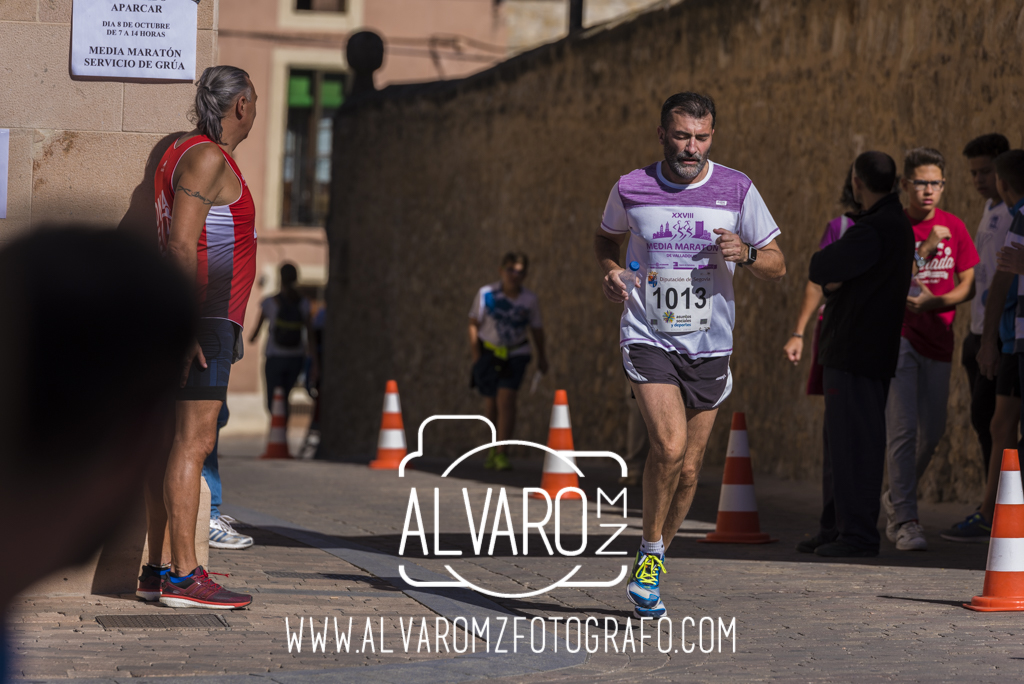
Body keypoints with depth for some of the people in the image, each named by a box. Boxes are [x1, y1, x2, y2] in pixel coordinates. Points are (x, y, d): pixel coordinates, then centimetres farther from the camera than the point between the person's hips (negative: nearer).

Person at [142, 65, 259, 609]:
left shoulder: (182, 154, 20)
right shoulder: (208, 158, -11)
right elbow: (180, 244, -19)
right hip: (203, 318, -10)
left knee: (176, 442, 9)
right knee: (194, 442, -12)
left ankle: (159, 570, 10)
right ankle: (183, 576, -15)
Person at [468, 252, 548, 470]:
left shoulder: (530, 299, -8)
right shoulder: (486, 294, -11)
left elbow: (537, 329, 7)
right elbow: (474, 325, -1)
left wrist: (542, 357, 18)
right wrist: (476, 356, -6)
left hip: (515, 355, -1)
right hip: (488, 353, 1)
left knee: (506, 398, -17)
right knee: (490, 404, 4)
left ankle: (500, 453, -17)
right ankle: (497, 442, 31)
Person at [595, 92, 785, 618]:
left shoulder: (737, 190, -1)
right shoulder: (630, 189, -1)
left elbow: (777, 266, 5)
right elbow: (607, 238, 19)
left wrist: (745, 253, -17)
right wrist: (610, 271, -3)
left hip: (709, 347, 2)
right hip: (647, 339, -2)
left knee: (689, 468, 6)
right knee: (669, 446, -22)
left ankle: (649, 569, 26)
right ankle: (650, 556, 0)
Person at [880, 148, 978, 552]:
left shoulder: (954, 228, 6)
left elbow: (968, 286, 5)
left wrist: (934, 302, -13)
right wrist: (924, 249, -18)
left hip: (938, 338, 4)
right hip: (897, 335, -4)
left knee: (932, 431, 11)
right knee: (902, 429, -12)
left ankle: (897, 498, 34)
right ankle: (905, 520, -14)